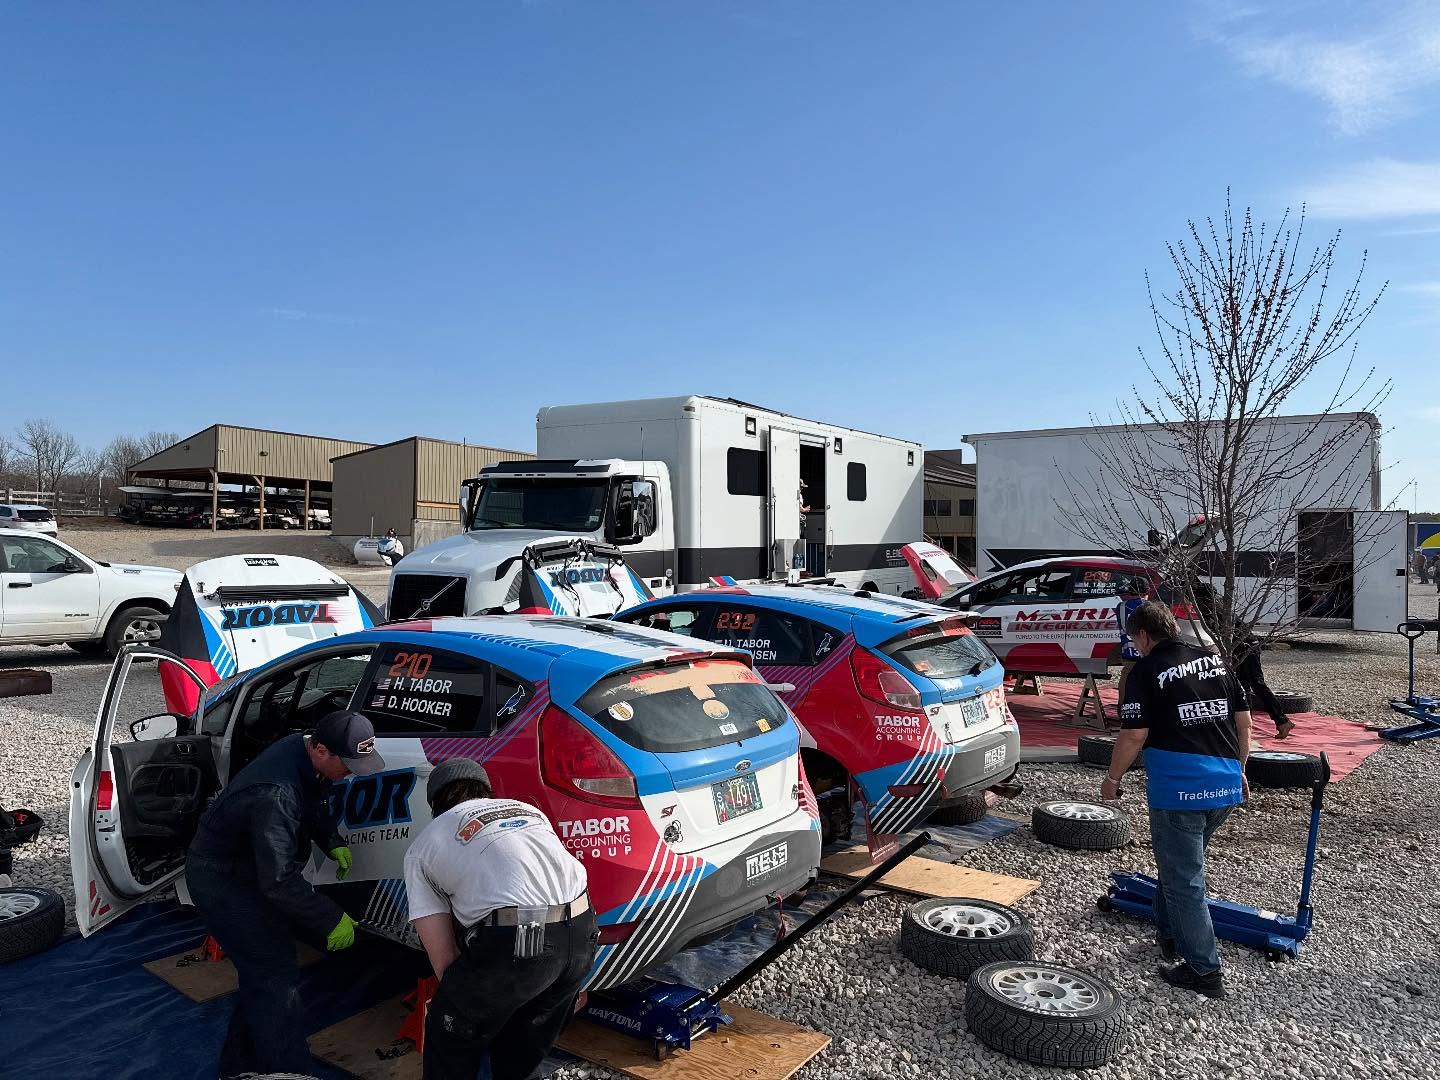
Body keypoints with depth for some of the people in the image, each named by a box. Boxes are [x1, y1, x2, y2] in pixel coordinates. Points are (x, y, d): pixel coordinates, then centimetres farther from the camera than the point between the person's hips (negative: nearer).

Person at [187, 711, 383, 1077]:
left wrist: (333, 842, -3)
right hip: (221, 882, -10)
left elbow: (314, 804, 12)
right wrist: (331, 920, -26)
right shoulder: (276, 796, -38)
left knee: (262, 974, 18)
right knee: (277, 979, -10)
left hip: (249, 866, 10)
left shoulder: (301, 747, -10)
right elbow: (279, 882, -35)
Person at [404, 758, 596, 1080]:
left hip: (513, 944, -5)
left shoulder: (422, 847, 19)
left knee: (452, 1041, 23)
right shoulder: (526, 810, 30)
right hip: (581, 935, 5)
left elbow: (443, 957, 13)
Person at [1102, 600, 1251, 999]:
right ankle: (1171, 935, 38)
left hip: (1179, 787, -8)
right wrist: (1238, 770, 26)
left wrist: (1112, 779, 0)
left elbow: (1134, 734, -13)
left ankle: (1204, 970, 10)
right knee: (1183, 864, 25)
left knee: (1183, 879, 4)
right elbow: (1243, 720, 15)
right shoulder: (1214, 661, 11)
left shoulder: (1147, 670, -9)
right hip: (1226, 785, 8)